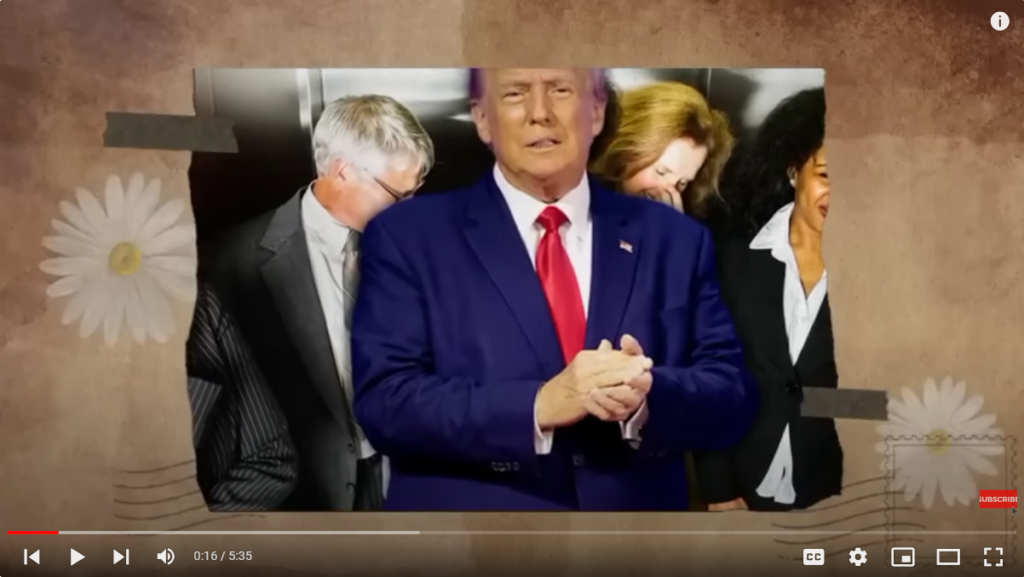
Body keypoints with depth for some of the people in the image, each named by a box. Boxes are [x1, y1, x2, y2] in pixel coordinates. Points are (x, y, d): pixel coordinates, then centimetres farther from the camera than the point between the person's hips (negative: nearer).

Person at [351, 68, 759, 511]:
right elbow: (385, 400, -16)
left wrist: (648, 397, -25)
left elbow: (733, 395, -4)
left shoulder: (675, 240, 0)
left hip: (637, 505, 2)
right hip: (474, 522, -2)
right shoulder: (406, 237, -7)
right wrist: (538, 405, -28)